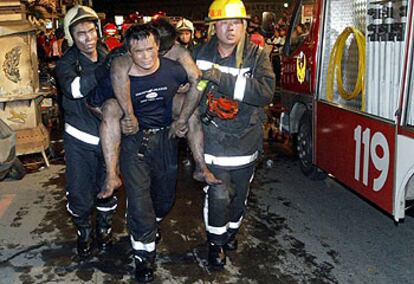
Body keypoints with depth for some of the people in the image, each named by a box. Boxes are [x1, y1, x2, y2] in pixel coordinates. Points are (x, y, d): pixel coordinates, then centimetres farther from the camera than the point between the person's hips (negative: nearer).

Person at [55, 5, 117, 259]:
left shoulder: (109, 58, 0)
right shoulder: (67, 63, -9)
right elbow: (74, 88, -32)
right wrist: (106, 67, -36)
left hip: (107, 136, 3)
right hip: (80, 139, -2)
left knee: (107, 188, 16)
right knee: (80, 193, 7)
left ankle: (104, 228, 41)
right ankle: (84, 232, 35)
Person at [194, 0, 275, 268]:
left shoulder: (257, 55, -8)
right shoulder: (200, 54, -2)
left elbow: (266, 91, -24)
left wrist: (221, 78, -29)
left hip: (246, 139, 1)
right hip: (213, 138, -1)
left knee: (240, 193, 17)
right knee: (218, 195, -4)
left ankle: (232, 230, 45)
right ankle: (216, 242, 22)